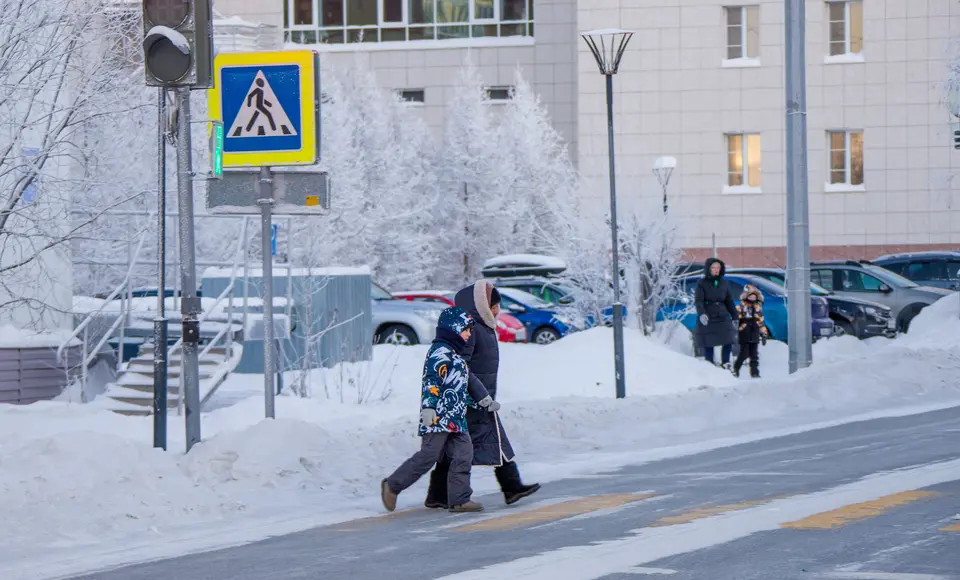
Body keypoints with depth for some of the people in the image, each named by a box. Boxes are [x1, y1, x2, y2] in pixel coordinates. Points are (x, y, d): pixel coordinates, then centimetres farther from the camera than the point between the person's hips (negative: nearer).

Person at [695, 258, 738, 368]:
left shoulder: (724, 283, 11)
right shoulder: (702, 283, -1)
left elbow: (729, 301, 16)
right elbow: (698, 300, -11)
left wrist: (734, 317, 14)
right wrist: (701, 313, -28)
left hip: (722, 317, 3)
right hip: (707, 319, -3)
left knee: (728, 341, -9)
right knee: (708, 345, 0)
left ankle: (726, 363, 6)